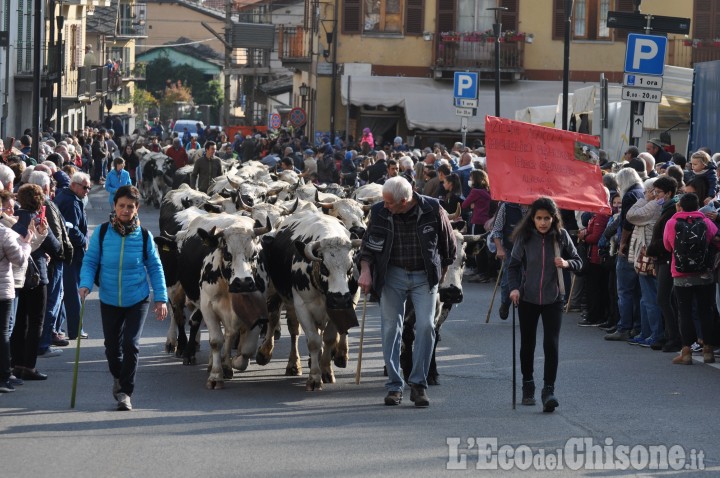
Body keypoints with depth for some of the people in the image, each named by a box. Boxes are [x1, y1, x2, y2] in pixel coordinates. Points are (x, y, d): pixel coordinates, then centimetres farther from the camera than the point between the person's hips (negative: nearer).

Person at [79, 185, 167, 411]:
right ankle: (118, 377, 41)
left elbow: (155, 267, 1)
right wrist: (85, 284, -19)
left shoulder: (144, 236, -5)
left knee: (131, 344, -11)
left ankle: (125, 392, -2)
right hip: (109, 300, 1)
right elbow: (90, 261, -1)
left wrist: (160, 298, -3)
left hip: (137, 299, -1)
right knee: (112, 346, 12)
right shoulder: (102, 233, -5)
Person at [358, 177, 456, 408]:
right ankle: (394, 386, 8)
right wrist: (365, 271, -11)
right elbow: (368, 245, 5)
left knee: (425, 326, -10)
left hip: (425, 276, -1)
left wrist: (441, 274, 11)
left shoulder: (432, 210, -13)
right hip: (392, 275, 1)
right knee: (391, 327, 0)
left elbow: (449, 243, 4)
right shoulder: (379, 212, -9)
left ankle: (418, 384, -1)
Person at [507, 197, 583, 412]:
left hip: (553, 299, -1)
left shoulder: (561, 236, -4)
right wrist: (514, 287, -15)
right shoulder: (524, 237, -5)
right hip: (528, 298, 1)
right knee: (527, 344, 12)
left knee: (551, 344, -11)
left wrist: (566, 263, -17)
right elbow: (514, 265, 0)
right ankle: (527, 386, 29)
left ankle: (549, 390, -10)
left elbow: (578, 262, 5)